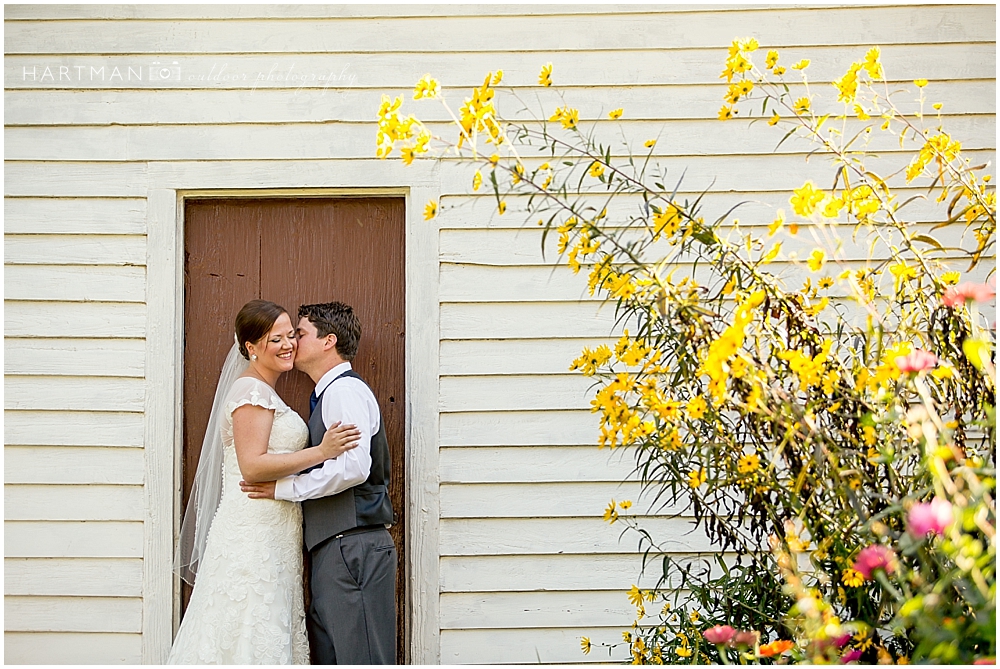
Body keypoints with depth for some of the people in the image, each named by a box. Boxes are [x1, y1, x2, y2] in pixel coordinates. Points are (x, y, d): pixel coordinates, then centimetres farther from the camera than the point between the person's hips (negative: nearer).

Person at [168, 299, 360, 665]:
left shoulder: (263, 393, 20)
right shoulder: (252, 391, -12)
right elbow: (252, 466, -21)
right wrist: (321, 452, -21)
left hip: (269, 535, 10)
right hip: (254, 535, -10)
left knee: (268, 635, 9)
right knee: (251, 636, -8)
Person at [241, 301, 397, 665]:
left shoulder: (344, 390, -11)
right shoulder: (330, 393, 21)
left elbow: (353, 466, -24)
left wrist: (284, 487, -16)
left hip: (351, 548, -11)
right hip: (335, 549, 11)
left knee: (356, 657, -8)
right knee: (327, 654, 13)